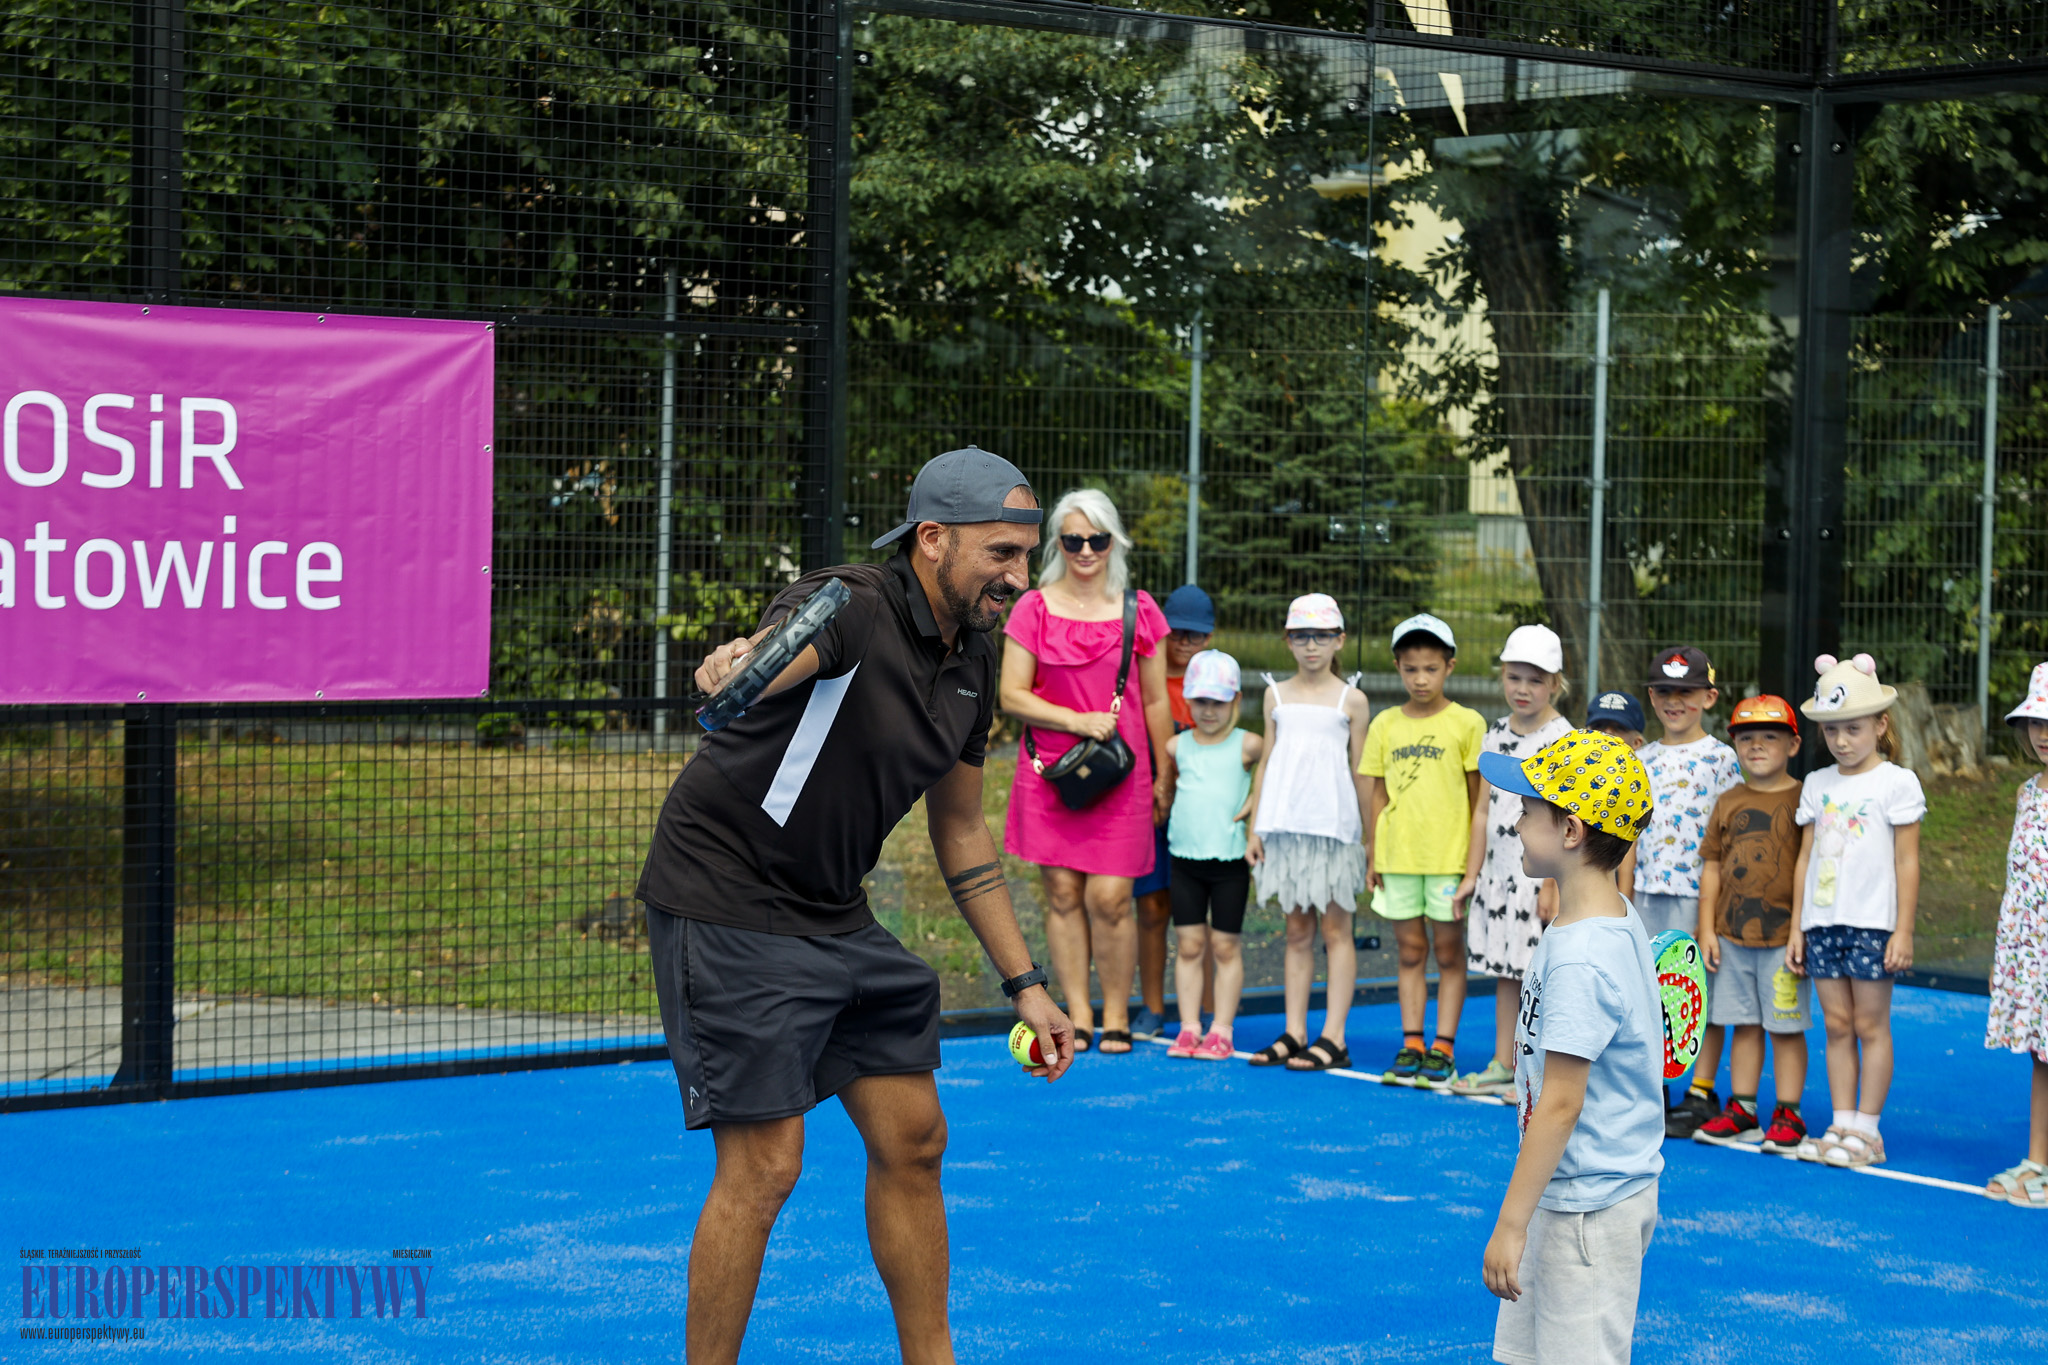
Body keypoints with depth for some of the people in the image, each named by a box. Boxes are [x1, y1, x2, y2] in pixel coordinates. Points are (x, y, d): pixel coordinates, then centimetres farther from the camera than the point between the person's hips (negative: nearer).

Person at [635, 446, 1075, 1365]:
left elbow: (961, 832, 16)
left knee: (913, 1142, 11)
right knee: (764, 1166, -10)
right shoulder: (851, 607, -20)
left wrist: (1024, 984, 16)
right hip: (727, 903, -8)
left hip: (834, 914, 9)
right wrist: (735, 668, -70)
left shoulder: (972, 663, 5)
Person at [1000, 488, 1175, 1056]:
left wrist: (1165, 775, 9)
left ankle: (1116, 1015, 9)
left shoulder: (1139, 611, 5)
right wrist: (1078, 721, -12)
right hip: (1050, 771, 1)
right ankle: (1078, 1015, 12)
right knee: (1063, 894, 2)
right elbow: (1011, 695, -1)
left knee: (1109, 898, -6)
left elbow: (1156, 702, 10)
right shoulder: (1034, 608, 2)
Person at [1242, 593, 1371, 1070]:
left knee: (1336, 929, -1)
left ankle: (1333, 1038, -1)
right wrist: (1254, 828, 8)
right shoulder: (1277, 695, 11)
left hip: (1335, 826, -3)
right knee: (1297, 931, 8)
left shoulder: (1351, 700, 3)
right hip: (1286, 827, 3)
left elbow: (1362, 771, 4)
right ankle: (1294, 1033, 11)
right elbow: (1266, 763, 13)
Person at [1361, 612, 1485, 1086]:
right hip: (1398, 855, 3)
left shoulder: (1466, 723, -2)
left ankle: (1443, 1049, 7)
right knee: (1410, 950, 8)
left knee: (1449, 951, 3)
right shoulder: (1385, 724, 7)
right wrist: (1372, 853, 8)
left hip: (1449, 855, -3)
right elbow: (1378, 793, 11)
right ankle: (1411, 1045, 14)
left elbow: (1478, 795, 0)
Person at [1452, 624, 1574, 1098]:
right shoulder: (1497, 735, 10)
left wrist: (1553, 885, -16)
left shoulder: (1561, 739, -9)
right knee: (1504, 972, 12)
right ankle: (1503, 1065, 19)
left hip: (1539, 875, -6)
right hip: (1500, 871, 6)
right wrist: (1472, 874, 13)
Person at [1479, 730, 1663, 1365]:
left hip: (1590, 1210, -10)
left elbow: (1560, 1104, -23)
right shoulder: (1618, 919, 7)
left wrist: (1510, 1226, -19)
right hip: (1565, 1194, 10)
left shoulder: (1580, 959, -23)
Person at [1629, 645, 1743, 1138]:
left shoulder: (1719, 758, -4)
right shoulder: (1643, 759, 11)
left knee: (1703, 991, 0)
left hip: (1698, 892, -5)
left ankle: (1702, 1093, 6)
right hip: (1649, 890, 5)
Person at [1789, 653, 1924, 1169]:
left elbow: (1907, 861, -4)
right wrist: (1796, 927, 10)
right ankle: (1841, 1126, 11)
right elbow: (1806, 856, 13)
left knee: (1870, 1025, 0)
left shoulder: (1896, 782, -3)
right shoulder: (1817, 784, 11)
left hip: (1872, 922, -4)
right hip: (1823, 922, 4)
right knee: (1837, 1026, 7)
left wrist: (1904, 930, -9)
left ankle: (1866, 1130, 4)